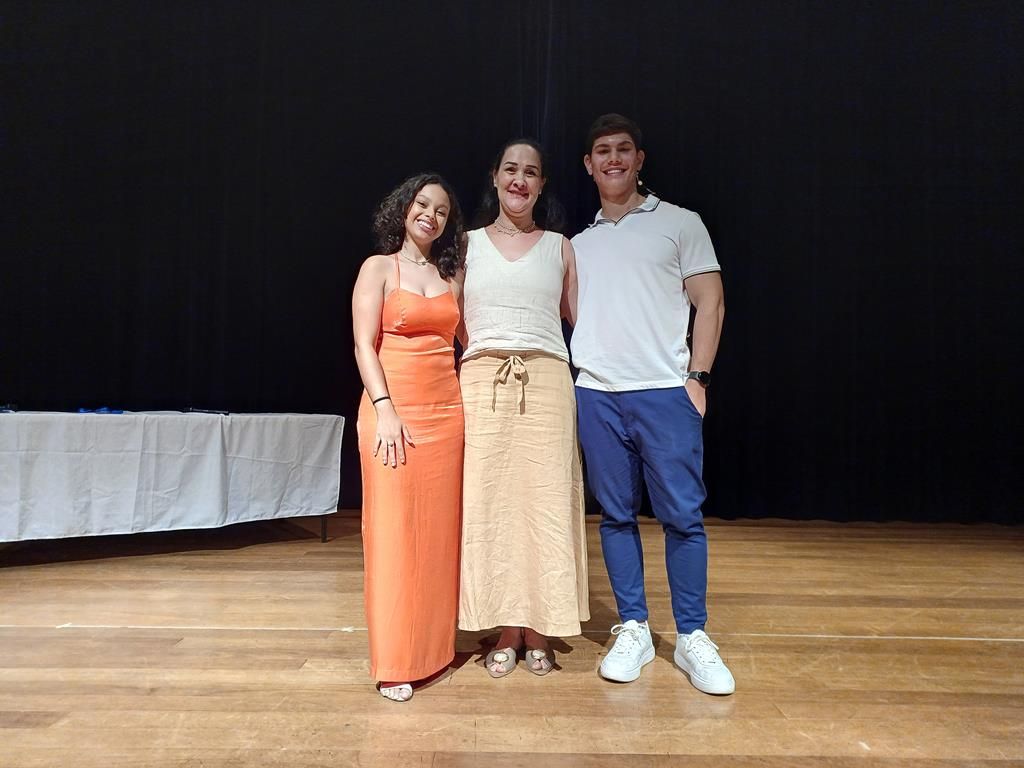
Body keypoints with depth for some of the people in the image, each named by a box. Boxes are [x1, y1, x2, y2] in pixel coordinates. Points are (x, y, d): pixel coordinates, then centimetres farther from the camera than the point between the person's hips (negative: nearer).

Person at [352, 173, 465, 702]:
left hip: (446, 411, 5)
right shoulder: (379, 268, 3)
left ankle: (435, 646, 23)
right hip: (393, 409, -4)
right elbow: (364, 345, -6)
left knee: (439, 529, 8)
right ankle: (394, 663, 10)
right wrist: (385, 410, -16)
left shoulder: (450, 276, 15)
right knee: (394, 530, -2)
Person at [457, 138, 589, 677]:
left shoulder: (559, 247, 12)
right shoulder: (469, 244, 12)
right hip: (482, 382, 1)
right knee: (489, 501, 1)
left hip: (546, 381, 0)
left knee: (545, 501, 1)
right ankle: (505, 629, 14)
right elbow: (451, 324, 13)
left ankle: (538, 629, 15)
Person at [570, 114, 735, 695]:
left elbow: (711, 303, 3)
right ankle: (633, 630, 19)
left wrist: (697, 377, -6)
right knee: (617, 515, 7)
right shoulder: (580, 243, 18)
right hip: (596, 395, 3)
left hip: (665, 392, -3)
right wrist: (567, 376, 5)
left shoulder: (680, 224, 8)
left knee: (683, 515, -1)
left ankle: (693, 637, 14)